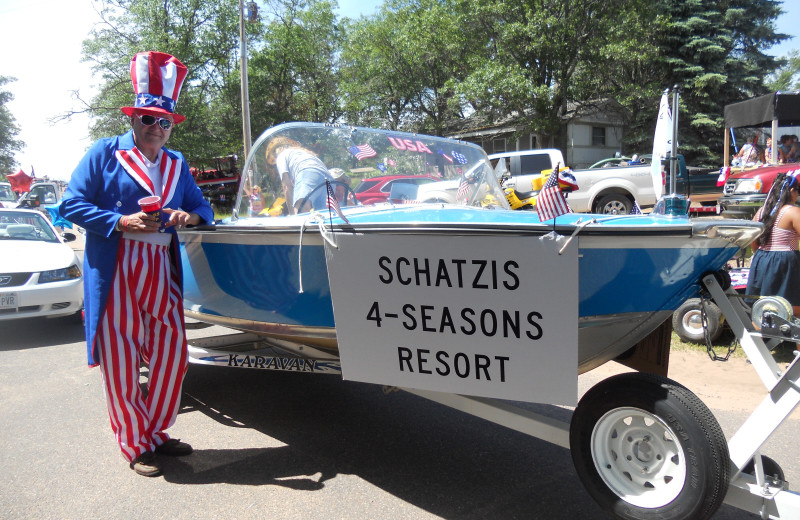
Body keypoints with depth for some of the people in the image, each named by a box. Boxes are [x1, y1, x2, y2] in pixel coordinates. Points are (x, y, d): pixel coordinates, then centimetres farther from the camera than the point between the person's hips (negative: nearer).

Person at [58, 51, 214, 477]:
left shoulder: (176, 164, 17)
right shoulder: (104, 152, 3)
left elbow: (203, 209, 17)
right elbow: (71, 204, -3)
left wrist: (190, 216, -7)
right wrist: (121, 223, -16)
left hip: (161, 270, 5)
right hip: (115, 270, -4)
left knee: (171, 353, 7)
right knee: (121, 359, 3)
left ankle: (156, 433, 26)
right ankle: (134, 446, 19)